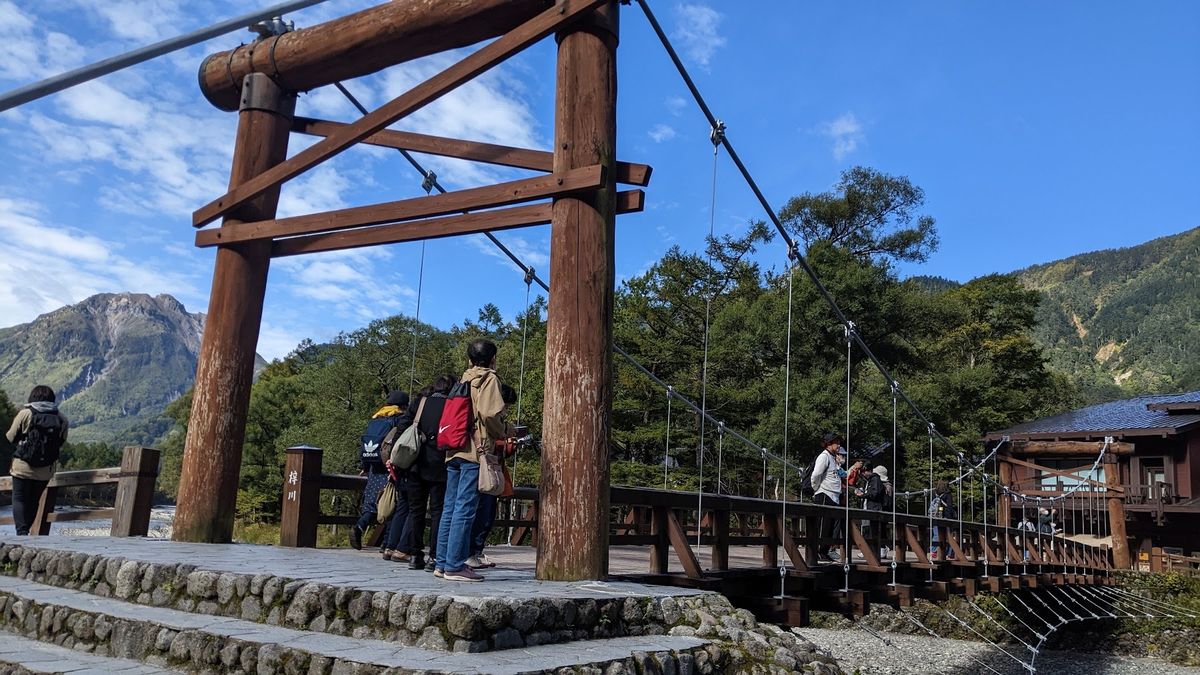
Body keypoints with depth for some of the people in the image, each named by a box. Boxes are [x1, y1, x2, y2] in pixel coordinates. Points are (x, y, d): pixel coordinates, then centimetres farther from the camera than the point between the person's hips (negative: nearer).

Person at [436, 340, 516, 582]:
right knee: (465, 509, -6)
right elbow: (489, 413, -17)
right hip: (476, 451, -8)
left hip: (454, 451, 8)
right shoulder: (489, 378, -2)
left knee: (450, 508, 11)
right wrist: (506, 431, -1)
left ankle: (442, 563, 15)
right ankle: (455, 566, -5)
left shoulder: (464, 380, 19)